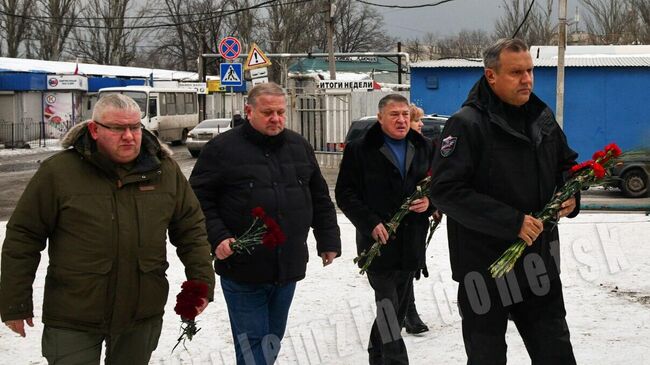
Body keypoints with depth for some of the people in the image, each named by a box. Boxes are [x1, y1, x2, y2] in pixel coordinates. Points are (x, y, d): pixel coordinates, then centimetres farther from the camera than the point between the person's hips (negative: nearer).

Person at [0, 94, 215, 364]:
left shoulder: (164, 170, 3)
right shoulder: (57, 171, -7)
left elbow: (191, 228, 11)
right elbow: (23, 237, -3)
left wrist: (201, 281, 3)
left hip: (143, 315, 3)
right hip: (73, 318, -3)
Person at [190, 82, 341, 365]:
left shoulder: (299, 147, 9)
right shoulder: (222, 148, -6)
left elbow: (320, 199, 16)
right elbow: (199, 199, -6)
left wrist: (328, 240, 13)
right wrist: (216, 237, -17)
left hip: (288, 268, 5)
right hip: (242, 270, -5)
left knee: (273, 341, 17)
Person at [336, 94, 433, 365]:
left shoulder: (423, 148, 9)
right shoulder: (360, 150, -4)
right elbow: (345, 193, -6)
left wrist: (429, 202, -7)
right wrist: (371, 223, -17)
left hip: (411, 244, 5)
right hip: (378, 242, -5)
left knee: (397, 308, 16)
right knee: (389, 308, -10)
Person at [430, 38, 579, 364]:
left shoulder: (542, 117, 7)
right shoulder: (467, 124, -14)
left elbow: (566, 164, 22)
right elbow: (445, 190, -22)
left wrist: (571, 194, -2)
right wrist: (512, 222, -24)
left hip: (539, 259, 6)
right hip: (485, 262, -6)